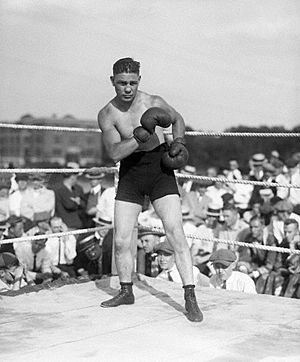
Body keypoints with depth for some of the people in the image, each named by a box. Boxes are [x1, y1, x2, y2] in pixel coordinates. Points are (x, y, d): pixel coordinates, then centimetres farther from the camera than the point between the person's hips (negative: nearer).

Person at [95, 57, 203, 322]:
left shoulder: (154, 102, -5)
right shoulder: (107, 115, -6)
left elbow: (178, 119, 15)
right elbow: (114, 153, -18)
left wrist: (179, 141, -4)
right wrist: (139, 138, -33)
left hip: (160, 170, -1)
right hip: (130, 174, 2)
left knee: (176, 235, -12)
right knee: (121, 241, 3)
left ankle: (190, 298, -6)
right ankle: (126, 292, 26)